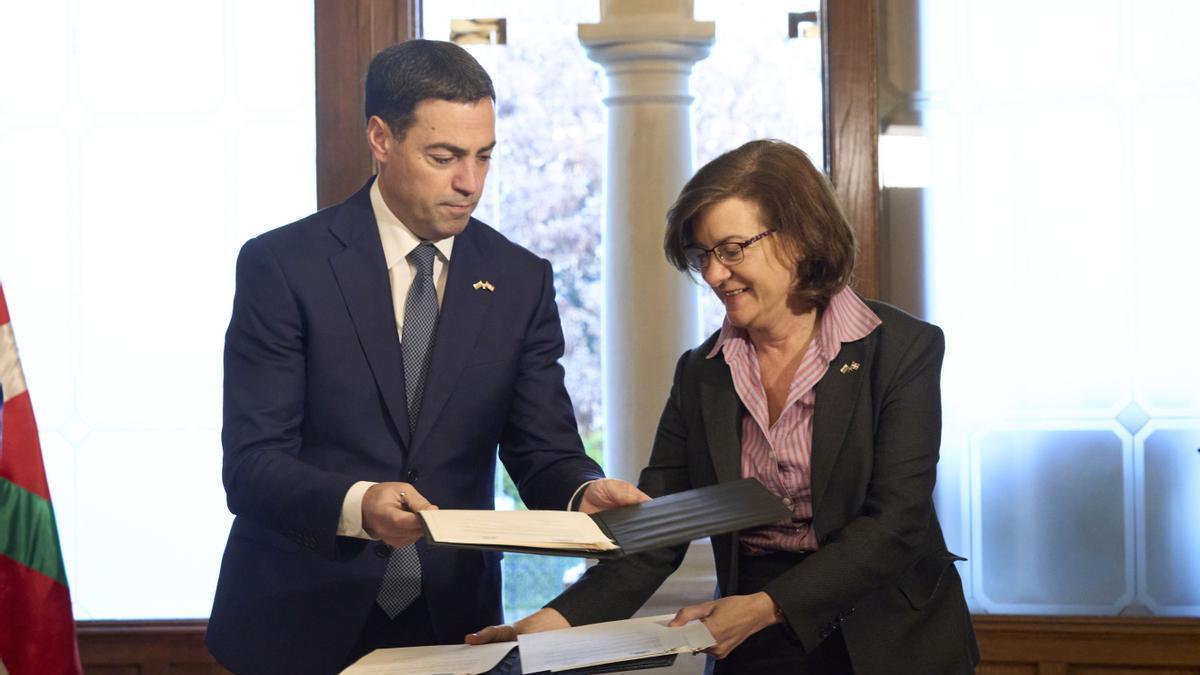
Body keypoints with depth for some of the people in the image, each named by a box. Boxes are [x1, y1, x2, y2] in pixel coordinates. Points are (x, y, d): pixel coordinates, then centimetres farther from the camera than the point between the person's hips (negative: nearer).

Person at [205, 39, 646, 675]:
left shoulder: (520, 280, 3)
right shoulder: (281, 265, -9)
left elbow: (542, 450, 1)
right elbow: (250, 464, -14)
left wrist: (586, 492, -22)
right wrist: (355, 504, -33)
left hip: (452, 623, 3)